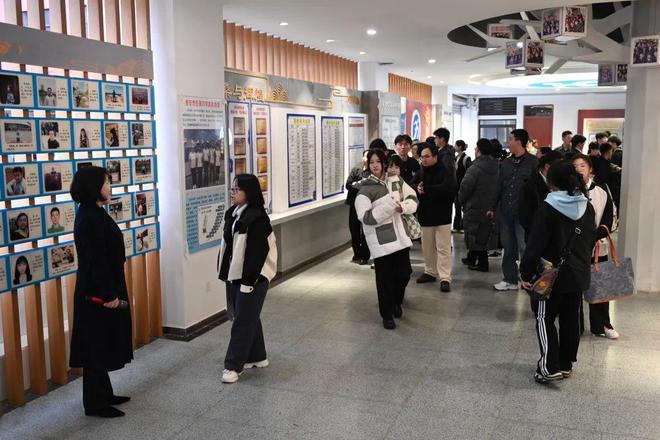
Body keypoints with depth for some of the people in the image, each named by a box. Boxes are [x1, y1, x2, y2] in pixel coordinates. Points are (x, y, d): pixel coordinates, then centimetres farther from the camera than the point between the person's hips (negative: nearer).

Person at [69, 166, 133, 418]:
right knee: (97, 346, 0)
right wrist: (108, 294, -20)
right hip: (97, 293, -10)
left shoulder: (95, 213, 10)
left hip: (104, 288, 10)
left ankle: (103, 394, 29)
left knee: (104, 344, 17)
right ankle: (95, 403, 12)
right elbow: (95, 259, -22)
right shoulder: (89, 218, -20)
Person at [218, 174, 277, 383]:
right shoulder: (232, 214, 8)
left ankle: (233, 366, 7)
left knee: (243, 322, -1)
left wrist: (248, 282, -19)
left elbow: (258, 252, -20)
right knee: (248, 318, 17)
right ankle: (257, 357, 31)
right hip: (234, 276, 9)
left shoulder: (257, 218, -19)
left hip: (252, 278, -9)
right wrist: (225, 273, 14)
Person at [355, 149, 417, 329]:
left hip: (400, 236, 5)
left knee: (404, 273, 10)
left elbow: (413, 198, 11)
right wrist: (388, 208, -22)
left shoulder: (396, 180, 5)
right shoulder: (365, 189, -10)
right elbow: (366, 217, -18)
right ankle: (387, 315, 19)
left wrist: (402, 206, -10)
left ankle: (396, 302, 39)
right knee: (385, 278, 2)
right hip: (380, 240, -4)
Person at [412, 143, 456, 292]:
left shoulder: (446, 170, -12)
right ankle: (430, 272, 29)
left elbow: (447, 188, -27)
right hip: (425, 214, 7)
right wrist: (417, 188, -19)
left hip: (442, 215, -6)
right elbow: (412, 185, 7)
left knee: (443, 248, -5)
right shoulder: (422, 171, 9)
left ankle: (445, 278, -4)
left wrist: (425, 189, -19)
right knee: (427, 247, 15)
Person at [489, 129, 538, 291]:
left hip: (523, 212, -6)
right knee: (508, 247, 11)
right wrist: (493, 208, 14)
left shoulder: (533, 162, -5)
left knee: (524, 247, -3)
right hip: (505, 211, 6)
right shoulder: (506, 163, 12)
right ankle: (510, 279, 20)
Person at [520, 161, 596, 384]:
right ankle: (566, 365, 25)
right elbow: (591, 240, 13)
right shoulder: (587, 208, 3)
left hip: (553, 275, -6)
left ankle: (549, 367, -4)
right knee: (570, 319, 15)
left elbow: (536, 244, -17)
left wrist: (526, 273, -11)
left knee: (545, 318, 3)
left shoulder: (549, 208, -17)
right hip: (579, 274, 6)